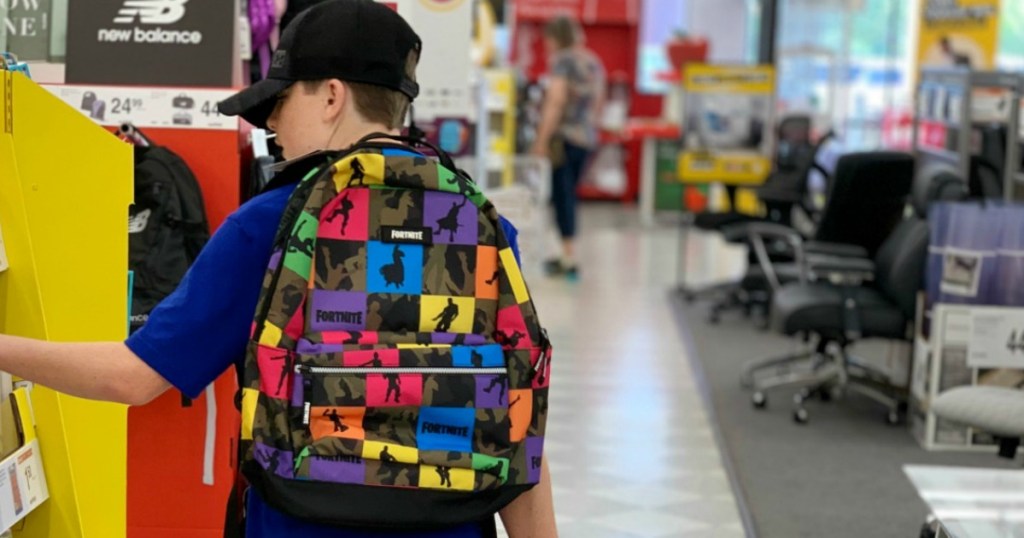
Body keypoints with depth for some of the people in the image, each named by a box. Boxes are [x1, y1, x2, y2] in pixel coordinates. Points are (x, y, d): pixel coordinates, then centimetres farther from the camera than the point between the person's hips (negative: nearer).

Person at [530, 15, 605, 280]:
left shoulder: (562, 60, -9)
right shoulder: (593, 62, 14)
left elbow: (556, 101, -17)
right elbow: (598, 100, 20)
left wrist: (541, 140, -18)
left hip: (564, 136, -8)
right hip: (587, 137, 8)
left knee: (562, 196, -5)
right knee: (568, 195, 15)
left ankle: (569, 260, -8)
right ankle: (568, 255, 19)